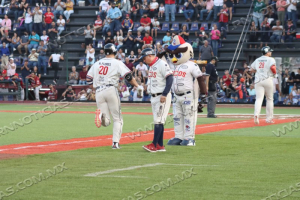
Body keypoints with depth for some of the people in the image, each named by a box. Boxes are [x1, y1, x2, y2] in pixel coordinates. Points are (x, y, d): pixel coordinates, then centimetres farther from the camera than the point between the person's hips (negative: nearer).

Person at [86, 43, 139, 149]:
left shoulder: (96, 64, 15)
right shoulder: (117, 63, 3)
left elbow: (88, 79, 14)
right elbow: (128, 76, -8)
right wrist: (137, 86, 3)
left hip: (99, 92, 3)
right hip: (111, 90, -3)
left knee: (106, 122, 4)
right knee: (117, 119, 8)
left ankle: (101, 115, -30)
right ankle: (115, 143, -3)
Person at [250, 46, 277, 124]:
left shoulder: (257, 60, 14)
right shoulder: (271, 59, -3)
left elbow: (252, 69, 17)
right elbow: (272, 67, -20)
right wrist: (274, 73, -1)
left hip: (258, 80, 3)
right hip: (268, 80, -3)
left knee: (259, 99, -6)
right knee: (269, 99, 10)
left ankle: (256, 114, -31)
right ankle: (269, 118, 12)